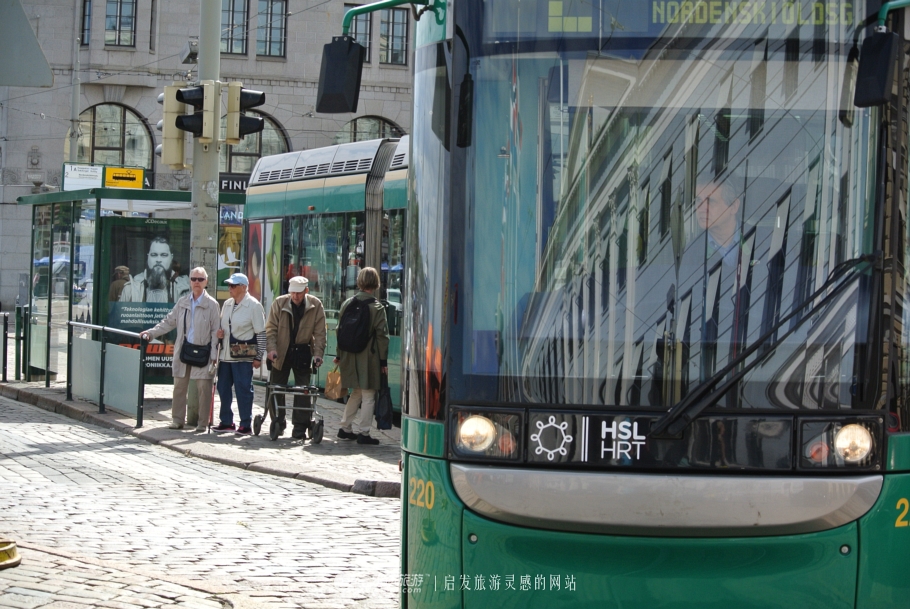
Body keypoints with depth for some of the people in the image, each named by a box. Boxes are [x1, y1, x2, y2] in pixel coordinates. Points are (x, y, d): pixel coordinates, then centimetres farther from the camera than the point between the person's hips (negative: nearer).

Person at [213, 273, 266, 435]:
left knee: (243, 390, -3)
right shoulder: (227, 304, 12)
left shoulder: (254, 306, -9)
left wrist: (258, 356, -10)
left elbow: (261, 333, -8)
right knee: (223, 388, 10)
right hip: (226, 355, 7)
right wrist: (219, 332, 2)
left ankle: (246, 425, 4)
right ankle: (226, 422, 21)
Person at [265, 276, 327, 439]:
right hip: (281, 352, 1)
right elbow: (271, 328, -5)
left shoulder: (315, 305, -6)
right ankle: (278, 424, 19)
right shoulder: (279, 303, -7)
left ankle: (300, 427, 4)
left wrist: (318, 353, -15)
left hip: (303, 352, 0)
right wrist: (272, 348, -19)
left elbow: (320, 332, -4)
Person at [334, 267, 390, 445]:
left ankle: (345, 428, 22)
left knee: (356, 393, 19)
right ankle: (363, 432, 0)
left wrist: (339, 355, 19)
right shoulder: (377, 307, -9)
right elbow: (382, 335, -9)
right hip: (369, 357, -5)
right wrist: (383, 360, -3)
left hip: (350, 356, 5)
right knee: (368, 395, 2)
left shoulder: (347, 303, 3)